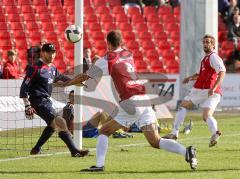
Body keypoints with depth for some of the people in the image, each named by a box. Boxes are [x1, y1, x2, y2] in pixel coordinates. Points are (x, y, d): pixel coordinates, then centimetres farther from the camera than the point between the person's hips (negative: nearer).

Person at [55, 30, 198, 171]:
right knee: (155, 142, 1)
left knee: (104, 132, 12)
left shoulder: (106, 60, 1)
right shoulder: (128, 54, 18)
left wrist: (65, 84, 22)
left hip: (131, 102, -5)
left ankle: (99, 165, 0)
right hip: (144, 98, 5)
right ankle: (186, 151, -17)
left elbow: (84, 77, 8)